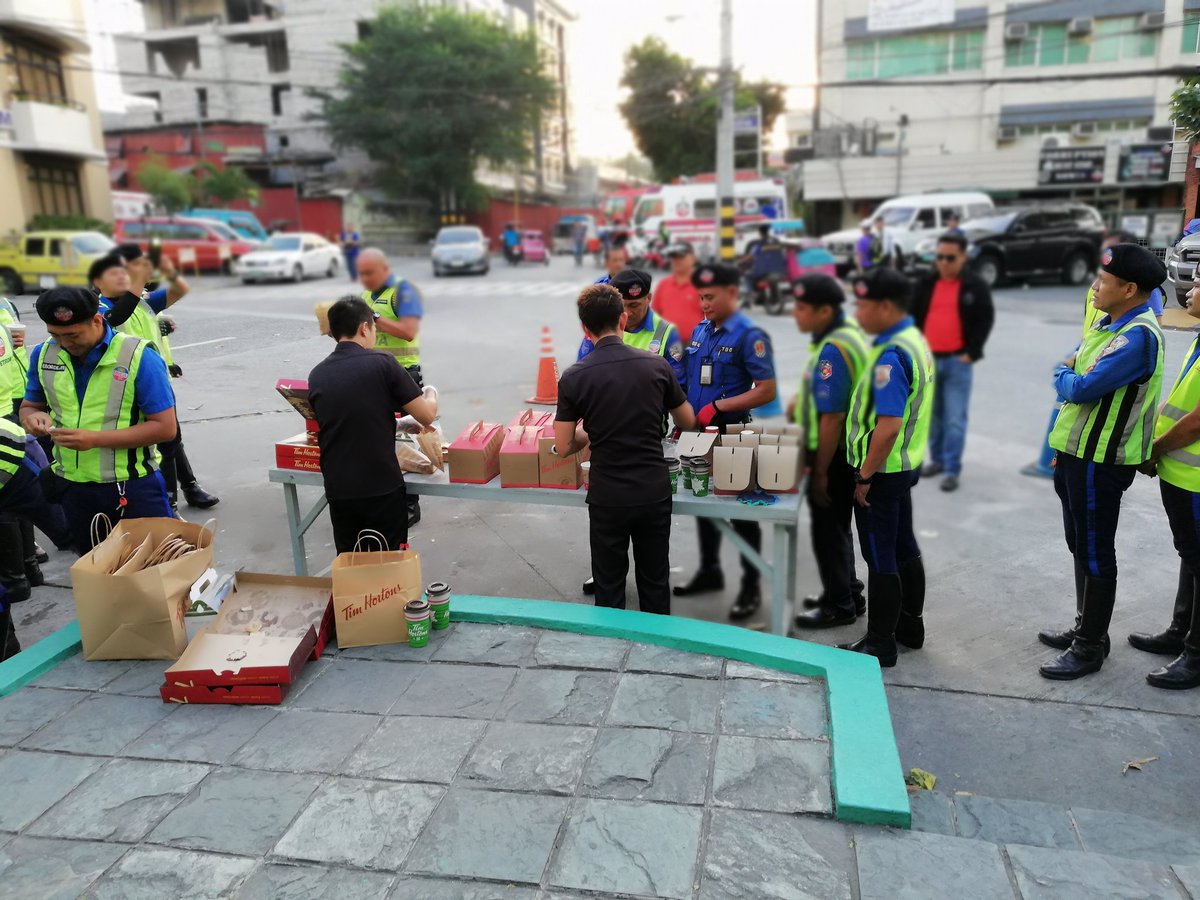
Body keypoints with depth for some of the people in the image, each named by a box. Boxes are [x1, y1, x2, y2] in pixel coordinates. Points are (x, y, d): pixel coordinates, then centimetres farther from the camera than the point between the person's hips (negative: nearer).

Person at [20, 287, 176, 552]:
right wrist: (32, 417, -10)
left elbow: (165, 428, -18)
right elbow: (30, 406, 15)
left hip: (133, 486, -5)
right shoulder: (43, 354, 0)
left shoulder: (139, 357, -16)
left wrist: (95, 439, -24)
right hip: (72, 486, 5)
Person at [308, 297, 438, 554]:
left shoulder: (316, 376, 3)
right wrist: (430, 394, 15)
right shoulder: (381, 365, -10)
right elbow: (427, 416, -7)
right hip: (382, 487, -4)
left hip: (338, 490, 4)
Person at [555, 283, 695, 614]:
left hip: (607, 497, -1)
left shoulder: (574, 377, -9)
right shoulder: (657, 366, -5)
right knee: (655, 582, 16)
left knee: (609, 586, 14)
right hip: (654, 493, 2)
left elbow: (564, 447, -6)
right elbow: (688, 422, 9)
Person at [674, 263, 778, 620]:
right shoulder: (699, 331, 8)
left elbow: (767, 391, -18)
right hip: (698, 432, 7)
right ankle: (709, 571, 35)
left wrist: (717, 407, -21)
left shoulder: (749, 335, -14)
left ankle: (751, 586, 16)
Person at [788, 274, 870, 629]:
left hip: (835, 455, -10)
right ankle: (847, 592, 37)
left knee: (828, 530, 4)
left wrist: (820, 471, -20)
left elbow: (832, 417, -25)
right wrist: (803, 399, 10)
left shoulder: (833, 349, -25)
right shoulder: (848, 332, 7)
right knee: (837, 526, 22)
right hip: (845, 451, 10)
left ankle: (839, 606, 19)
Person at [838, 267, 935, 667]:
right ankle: (910, 626, 36)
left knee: (881, 558, 1)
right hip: (905, 464, 10)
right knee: (904, 547, 21)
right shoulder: (915, 341, 9)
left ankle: (880, 644, 14)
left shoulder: (891, 355, -24)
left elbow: (888, 425, -29)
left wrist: (865, 476, -20)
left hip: (883, 470, -10)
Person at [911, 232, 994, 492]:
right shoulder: (926, 284, 8)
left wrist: (971, 352, -9)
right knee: (933, 415, 13)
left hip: (958, 361, -4)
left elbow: (985, 320, -2)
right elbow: (913, 316, 12)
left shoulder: (975, 286, -2)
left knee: (955, 418, -6)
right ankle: (937, 459, 27)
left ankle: (952, 469, 0)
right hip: (927, 359, 4)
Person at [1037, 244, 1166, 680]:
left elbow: (1082, 388, -27)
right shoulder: (1107, 324, 11)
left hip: (1100, 461, -9)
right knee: (1080, 546, 19)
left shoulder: (1138, 336, -21)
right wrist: (1063, 448, 17)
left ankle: (1090, 646, 15)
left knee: (1095, 554, 2)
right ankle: (1085, 626, 33)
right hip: (1078, 454, 9)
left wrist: (1062, 374, -2)